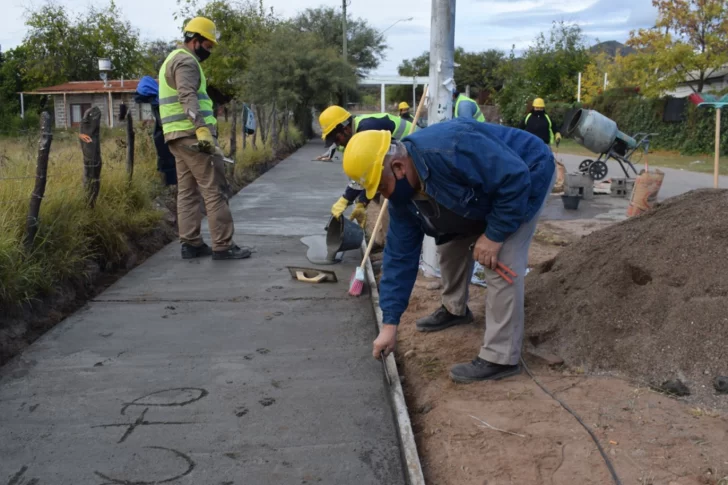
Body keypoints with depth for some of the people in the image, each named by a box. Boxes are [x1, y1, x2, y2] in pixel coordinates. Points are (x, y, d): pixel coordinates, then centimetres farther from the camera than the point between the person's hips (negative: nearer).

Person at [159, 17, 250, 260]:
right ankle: (223, 246, -8)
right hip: (192, 134, -10)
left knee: (187, 191, 9)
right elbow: (188, 97, -24)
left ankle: (191, 244, 10)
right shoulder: (186, 61, -9)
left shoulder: (173, 60, 24)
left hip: (178, 136, 10)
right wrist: (202, 129, -35)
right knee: (214, 190, -9)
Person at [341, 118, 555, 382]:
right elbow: (400, 256, -7)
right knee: (451, 243, 12)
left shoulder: (450, 150, -40)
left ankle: (500, 358, -10)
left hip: (527, 177, -8)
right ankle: (455, 309, 37)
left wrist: (494, 234, -28)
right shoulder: (402, 196, -12)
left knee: (502, 263, -18)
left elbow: (516, 177, -35)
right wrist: (390, 323, -8)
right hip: (484, 190, 8)